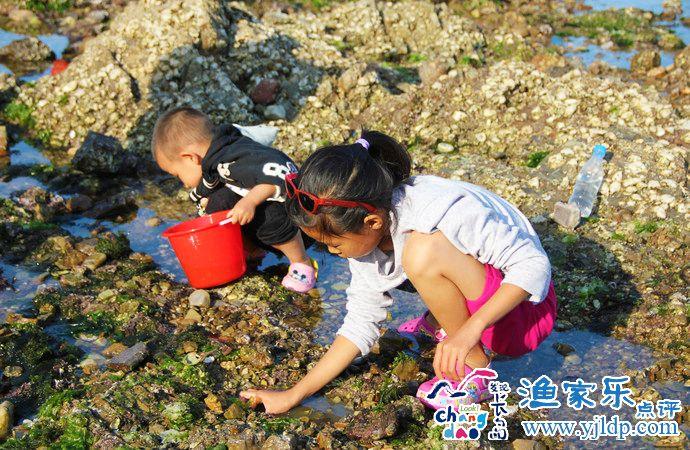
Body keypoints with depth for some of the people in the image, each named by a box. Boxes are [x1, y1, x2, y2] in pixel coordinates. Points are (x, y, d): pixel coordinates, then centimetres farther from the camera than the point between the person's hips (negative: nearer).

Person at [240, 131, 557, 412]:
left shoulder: (447, 212, -33)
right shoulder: (365, 233, -9)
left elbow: (533, 263, -27)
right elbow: (360, 324, -3)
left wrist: (470, 329, -37)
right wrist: (294, 395, -5)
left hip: (526, 308, -7)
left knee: (424, 251, -32)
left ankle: (474, 367, -12)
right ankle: (440, 323, 13)